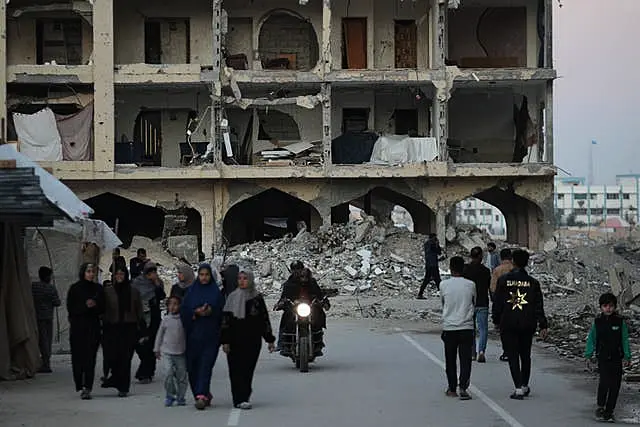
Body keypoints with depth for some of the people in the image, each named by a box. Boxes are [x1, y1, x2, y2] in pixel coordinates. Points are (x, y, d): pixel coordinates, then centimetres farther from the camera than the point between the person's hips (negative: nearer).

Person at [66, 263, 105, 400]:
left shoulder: (98, 288, 9)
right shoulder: (75, 288, 2)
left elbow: (103, 308, 9)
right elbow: (70, 308, -3)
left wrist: (95, 305, -12)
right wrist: (85, 306, -16)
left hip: (93, 327, 1)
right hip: (77, 327, -1)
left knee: (90, 358, -7)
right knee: (78, 357, -2)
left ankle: (87, 388, -8)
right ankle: (80, 385, 13)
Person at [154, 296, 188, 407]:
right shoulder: (166, 319, 3)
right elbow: (160, 334, 12)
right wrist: (157, 349, 14)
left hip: (181, 352, 0)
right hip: (167, 352, 0)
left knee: (181, 375, 3)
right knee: (168, 373, -14)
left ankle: (180, 397, 17)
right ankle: (170, 395, 0)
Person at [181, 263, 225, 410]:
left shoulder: (216, 292, 6)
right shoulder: (191, 291, 9)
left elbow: (221, 311, 3)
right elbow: (184, 310, 3)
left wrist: (211, 311, -16)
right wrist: (196, 312, -14)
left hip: (210, 334, -2)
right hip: (194, 333, 2)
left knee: (205, 365, -11)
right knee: (192, 365, 3)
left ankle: (201, 396, -17)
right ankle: (205, 394, 18)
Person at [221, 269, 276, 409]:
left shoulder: (257, 299, 7)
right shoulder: (232, 297, 5)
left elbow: (265, 320, 11)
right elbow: (225, 320, 2)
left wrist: (270, 340, 7)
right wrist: (225, 341, -6)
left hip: (252, 341, 0)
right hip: (235, 341, 0)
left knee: (248, 370, -3)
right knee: (236, 370, -6)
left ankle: (242, 398, 6)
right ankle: (240, 399, -5)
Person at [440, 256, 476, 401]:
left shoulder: (444, 285, -4)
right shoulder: (470, 285, -3)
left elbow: (443, 304, 8)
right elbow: (473, 304, 10)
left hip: (448, 327, 0)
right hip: (466, 327, 0)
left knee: (450, 360, 12)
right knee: (465, 360, 0)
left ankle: (452, 389, 18)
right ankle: (463, 388, -12)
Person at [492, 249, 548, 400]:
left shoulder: (503, 280, -4)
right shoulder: (533, 282, -1)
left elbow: (497, 302, -1)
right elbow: (539, 306, -1)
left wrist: (496, 320, 10)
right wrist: (543, 325, 1)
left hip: (508, 325, -2)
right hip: (527, 325, 2)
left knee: (513, 356, 1)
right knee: (525, 356, 17)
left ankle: (519, 388, -8)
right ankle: (524, 386, 26)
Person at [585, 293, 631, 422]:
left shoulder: (620, 322, 2)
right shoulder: (597, 322, 4)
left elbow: (625, 340, 4)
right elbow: (591, 339, 10)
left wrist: (627, 356, -2)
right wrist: (588, 355, 5)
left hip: (616, 358, 1)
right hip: (603, 358, -1)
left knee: (615, 385, 0)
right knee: (605, 381, -20)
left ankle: (609, 411, 11)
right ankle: (600, 407, -9)